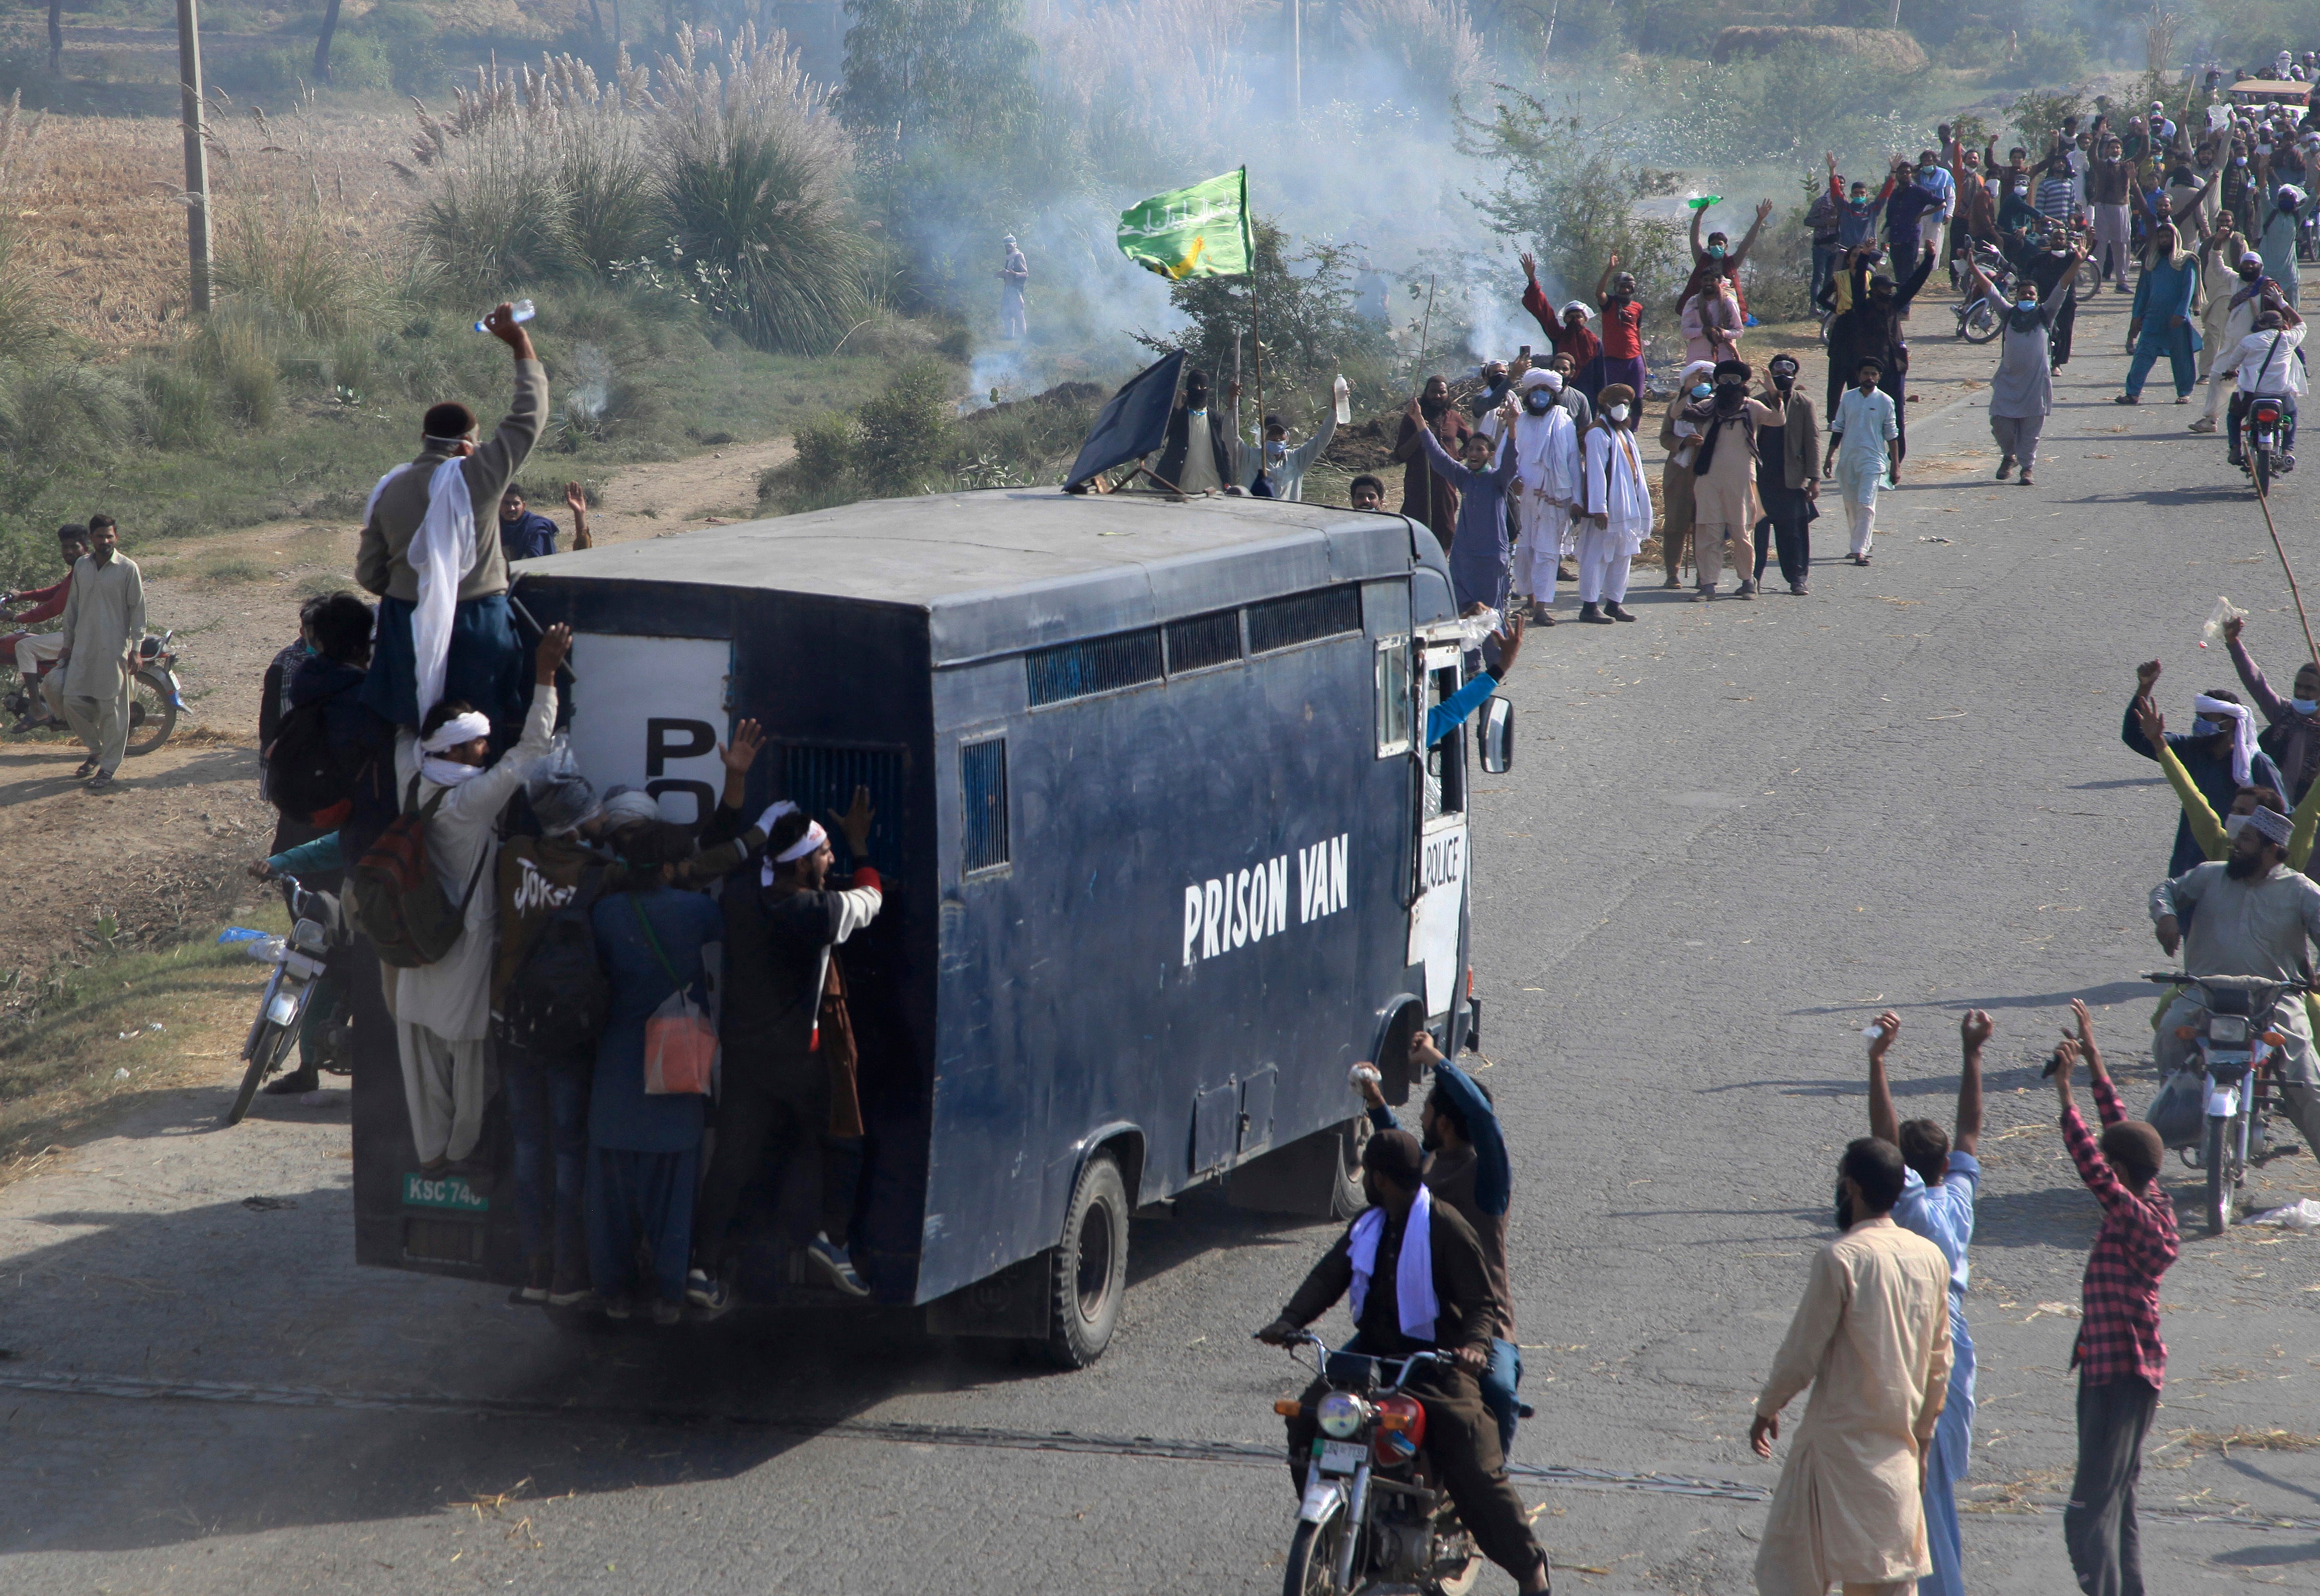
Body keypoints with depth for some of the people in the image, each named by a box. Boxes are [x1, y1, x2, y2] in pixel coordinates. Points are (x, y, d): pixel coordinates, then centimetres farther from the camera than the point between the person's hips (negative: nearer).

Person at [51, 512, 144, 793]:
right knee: (72, 701, 1)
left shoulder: (128, 568, -5)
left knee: (112, 709, -2)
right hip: (83, 646, 5)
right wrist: (67, 642, 14)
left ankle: (108, 768, 6)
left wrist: (135, 649, -9)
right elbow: (73, 605, 16)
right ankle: (96, 750, 22)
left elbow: (137, 609, -4)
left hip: (114, 648, -5)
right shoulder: (81, 566, 9)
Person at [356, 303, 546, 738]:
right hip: (476, 627, -4)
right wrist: (520, 344, 6)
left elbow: (368, 575, 7)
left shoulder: (389, 490, 1)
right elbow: (529, 416, -3)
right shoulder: (479, 477, -11)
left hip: (408, 631, 4)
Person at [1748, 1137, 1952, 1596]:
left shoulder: (1840, 1259, -15)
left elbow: (1801, 1354, -11)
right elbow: (1939, 1362, 11)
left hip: (1839, 1440, -6)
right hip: (1898, 1448, 6)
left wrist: (1766, 1410, 6)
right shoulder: (1930, 1258, 4)